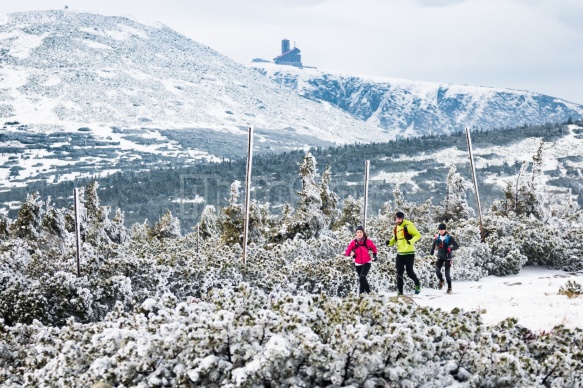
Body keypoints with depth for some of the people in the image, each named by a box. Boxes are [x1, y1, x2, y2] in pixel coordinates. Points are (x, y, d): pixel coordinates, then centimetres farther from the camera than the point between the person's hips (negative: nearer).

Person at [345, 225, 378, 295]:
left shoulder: (367, 241, -10)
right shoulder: (353, 242, -8)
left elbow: (374, 248, 10)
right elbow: (347, 252, -5)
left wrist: (374, 255, 0)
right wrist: (350, 253, -25)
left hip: (366, 263, -3)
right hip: (358, 264, 3)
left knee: (362, 278, -24)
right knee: (362, 279, 17)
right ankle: (368, 292, 38)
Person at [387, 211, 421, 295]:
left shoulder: (408, 226, -11)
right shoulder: (396, 228, 9)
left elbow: (418, 235, -12)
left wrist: (411, 241, -29)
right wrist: (390, 242, 0)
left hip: (409, 253, -6)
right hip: (400, 253, 6)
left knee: (410, 272, -2)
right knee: (399, 273, 0)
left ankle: (417, 284, 27)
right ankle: (400, 291, 6)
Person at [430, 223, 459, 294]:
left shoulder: (449, 238, -13)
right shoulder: (437, 237, -2)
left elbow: (457, 246, -15)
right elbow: (433, 244, 18)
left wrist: (450, 249, -30)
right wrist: (432, 251, 10)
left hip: (448, 258, -3)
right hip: (440, 257, 3)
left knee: (447, 273, -7)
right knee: (437, 270, -16)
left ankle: (449, 288, 13)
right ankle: (441, 281, 14)